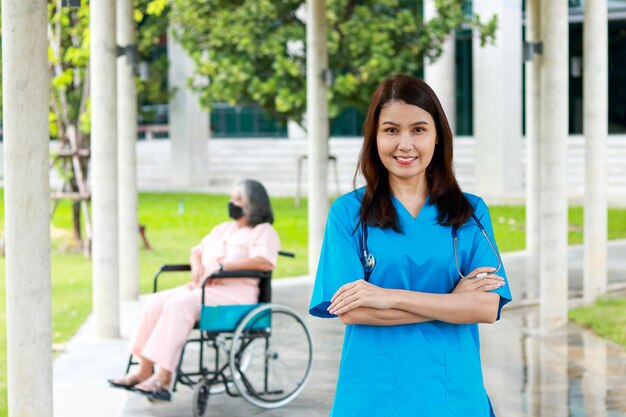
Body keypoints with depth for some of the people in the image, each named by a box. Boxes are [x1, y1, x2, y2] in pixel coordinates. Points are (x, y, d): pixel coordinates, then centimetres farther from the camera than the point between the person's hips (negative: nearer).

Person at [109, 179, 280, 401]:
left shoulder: (264, 232, 0)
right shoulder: (223, 228, 26)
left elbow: (264, 262, -19)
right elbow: (197, 251, 28)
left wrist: (223, 267, -18)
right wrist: (197, 268, 3)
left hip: (236, 292, -8)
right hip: (204, 287, 8)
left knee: (178, 305, -30)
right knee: (156, 302, -13)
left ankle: (163, 378, -31)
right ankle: (145, 369, -14)